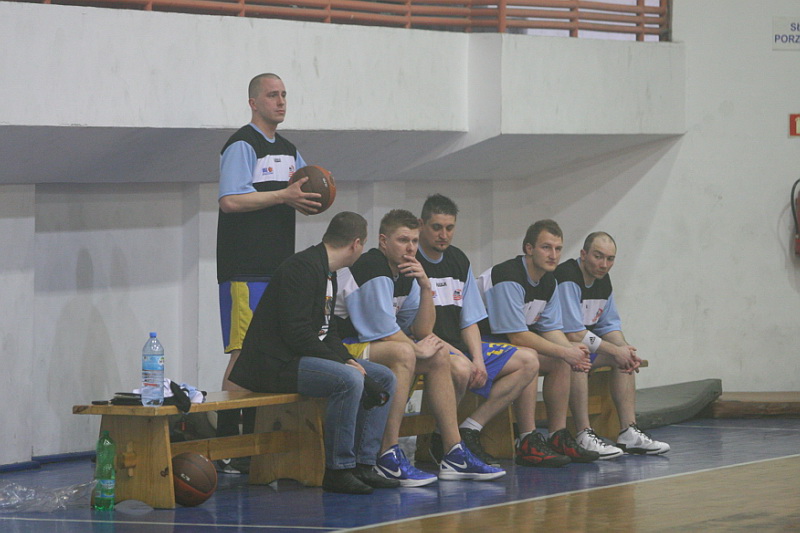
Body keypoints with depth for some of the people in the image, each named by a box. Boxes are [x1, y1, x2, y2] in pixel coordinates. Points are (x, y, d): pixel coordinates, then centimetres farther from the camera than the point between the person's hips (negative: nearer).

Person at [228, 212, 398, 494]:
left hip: (305, 357, 11)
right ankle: (337, 470, -23)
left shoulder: (328, 273, 18)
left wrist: (349, 361, 0)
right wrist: (344, 364, -20)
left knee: (384, 377, 5)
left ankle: (363, 464, 2)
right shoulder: (302, 268, -15)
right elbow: (296, 333, -23)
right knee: (348, 379, -32)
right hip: (276, 362, -11)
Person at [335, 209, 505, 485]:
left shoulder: (406, 274, 10)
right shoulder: (373, 270, -19)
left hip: (368, 347, 10)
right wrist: (418, 348, -4)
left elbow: (423, 332, 9)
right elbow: (383, 331, -19)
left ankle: (454, 455, 7)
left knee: (439, 355, 8)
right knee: (403, 353, -33)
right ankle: (388, 459, -34)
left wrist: (425, 287, -3)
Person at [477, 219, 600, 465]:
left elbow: (551, 329, 7)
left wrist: (573, 352, -15)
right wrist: (564, 352, -24)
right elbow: (517, 336, -27)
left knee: (559, 361, -3)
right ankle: (528, 442, -28)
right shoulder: (509, 278, -25)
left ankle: (558, 436, 0)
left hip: (509, 340, 10)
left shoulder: (548, 281, 5)